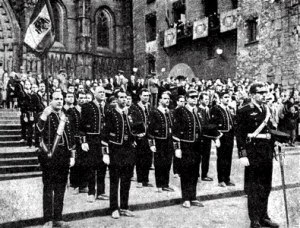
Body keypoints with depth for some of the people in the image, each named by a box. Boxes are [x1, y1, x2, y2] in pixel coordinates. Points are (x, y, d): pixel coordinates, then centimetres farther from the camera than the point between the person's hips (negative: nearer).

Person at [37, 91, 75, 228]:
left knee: (60, 189, 10)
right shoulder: (46, 116, -3)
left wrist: (72, 156, 13)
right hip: (49, 156, -6)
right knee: (48, 188, -1)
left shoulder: (65, 118, 14)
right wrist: (44, 115, -43)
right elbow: (40, 128, -27)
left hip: (63, 157, 6)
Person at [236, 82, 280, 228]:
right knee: (254, 188, 0)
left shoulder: (267, 110, 12)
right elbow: (239, 135, -12)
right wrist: (243, 155, -17)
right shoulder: (244, 112, -8)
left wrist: (273, 149, 13)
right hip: (253, 153, -7)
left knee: (266, 187, 15)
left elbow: (271, 131, 17)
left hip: (267, 152, 7)